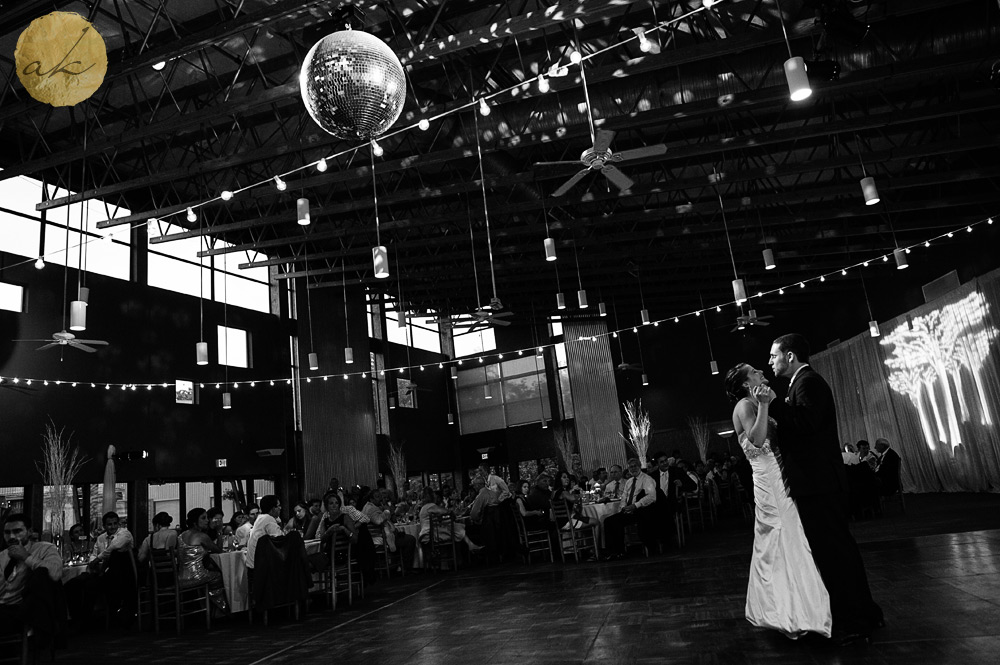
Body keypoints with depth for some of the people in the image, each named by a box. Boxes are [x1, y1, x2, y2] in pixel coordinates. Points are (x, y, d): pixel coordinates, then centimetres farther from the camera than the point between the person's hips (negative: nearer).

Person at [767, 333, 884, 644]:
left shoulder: (808, 382, -12)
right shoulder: (807, 381, 19)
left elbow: (806, 422, -27)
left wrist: (774, 404, -22)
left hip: (816, 483, -11)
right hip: (821, 481, 11)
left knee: (830, 550, -5)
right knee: (838, 547, 17)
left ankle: (852, 623, 2)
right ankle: (864, 613, 28)